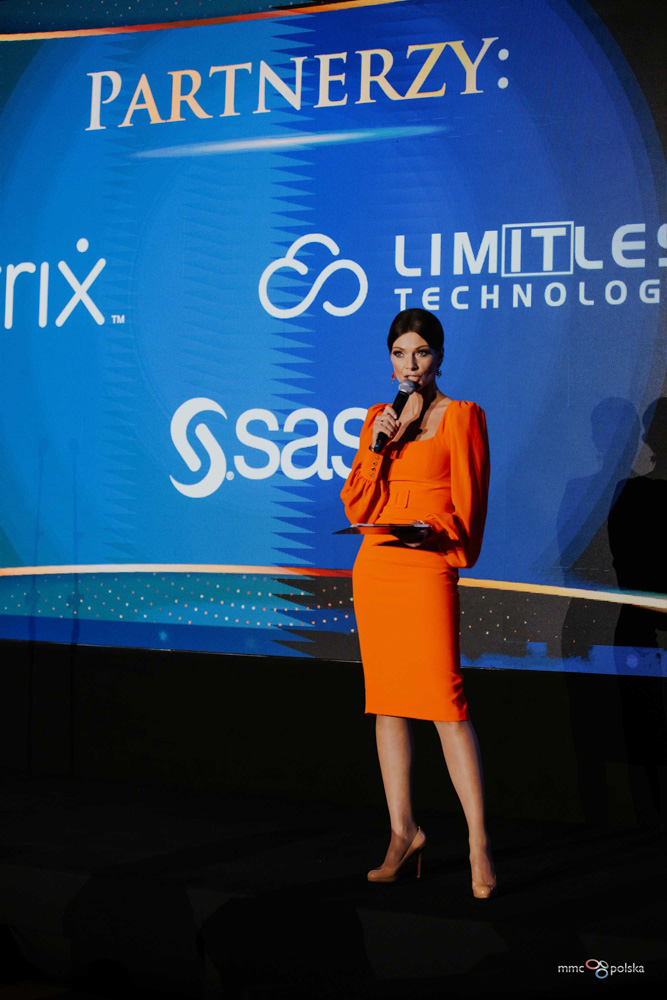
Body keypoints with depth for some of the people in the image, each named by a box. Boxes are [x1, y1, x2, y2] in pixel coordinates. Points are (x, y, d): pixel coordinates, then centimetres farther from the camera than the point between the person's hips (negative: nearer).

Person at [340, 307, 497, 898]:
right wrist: (377, 445, -3)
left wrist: (437, 533, -17)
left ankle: (478, 838, -6)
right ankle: (404, 831, 14)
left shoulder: (461, 416, 2)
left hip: (429, 568, -5)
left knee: (443, 696, -13)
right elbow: (356, 507, 9)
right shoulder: (379, 420, 16)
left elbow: (469, 504, 0)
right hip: (375, 567, 5)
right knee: (387, 700, 6)